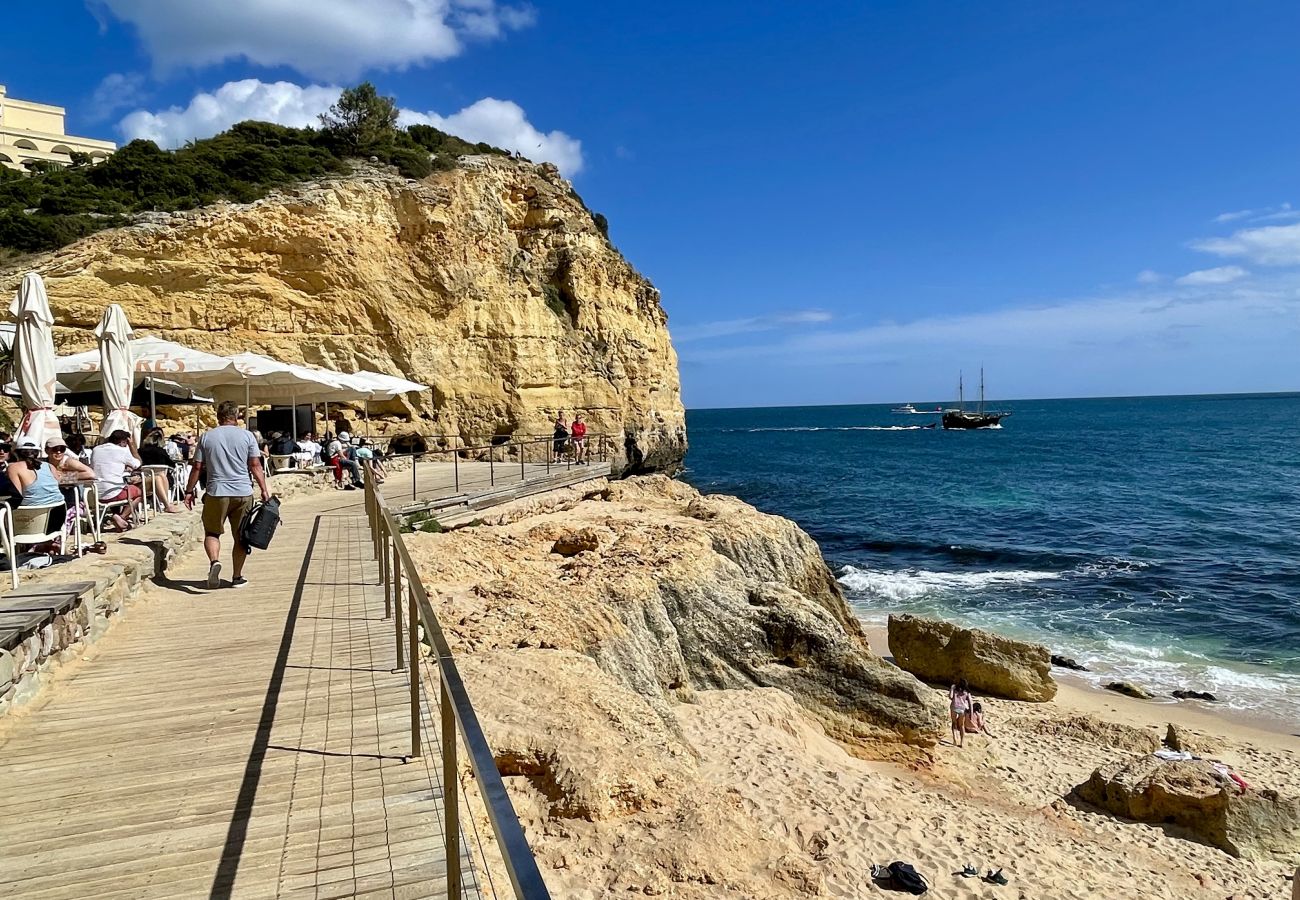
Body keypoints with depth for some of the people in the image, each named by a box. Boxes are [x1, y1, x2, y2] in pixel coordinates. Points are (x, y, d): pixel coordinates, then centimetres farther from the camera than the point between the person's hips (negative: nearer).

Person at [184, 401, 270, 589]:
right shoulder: (247, 436, 1)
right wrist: (264, 490, 3)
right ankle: (237, 577, 14)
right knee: (240, 536, 9)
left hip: (216, 493, 0)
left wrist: (189, 491, 14)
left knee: (212, 532, 15)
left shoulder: (206, 437, 4)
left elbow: (197, 467, 5)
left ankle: (214, 561, -12)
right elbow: (255, 466, -1)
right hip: (243, 493, 0)